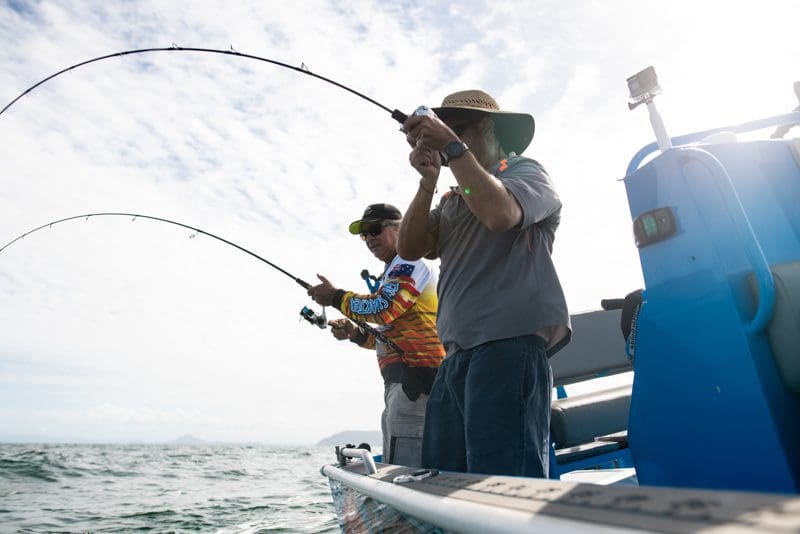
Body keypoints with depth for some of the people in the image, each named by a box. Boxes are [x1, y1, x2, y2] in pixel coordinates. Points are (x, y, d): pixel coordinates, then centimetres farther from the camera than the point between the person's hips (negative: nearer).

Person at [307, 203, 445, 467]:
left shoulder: (409, 263, -3)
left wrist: (335, 296, -6)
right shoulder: (393, 274, 28)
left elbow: (383, 309, -18)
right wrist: (356, 333, 10)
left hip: (415, 376, -11)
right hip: (401, 380, 11)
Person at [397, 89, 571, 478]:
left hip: (509, 347, -7)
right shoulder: (451, 200, 27)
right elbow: (410, 249, 13)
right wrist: (428, 182, 3)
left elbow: (500, 214, -15)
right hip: (457, 356, 7)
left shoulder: (525, 172, 9)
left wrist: (451, 145, -8)